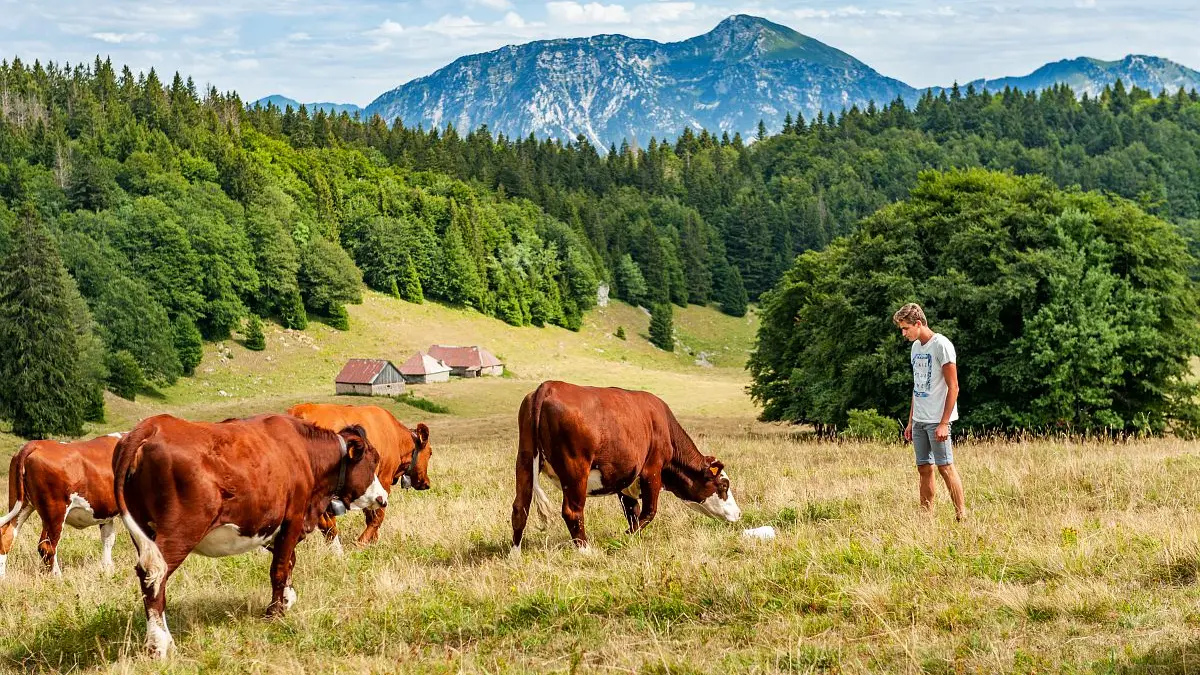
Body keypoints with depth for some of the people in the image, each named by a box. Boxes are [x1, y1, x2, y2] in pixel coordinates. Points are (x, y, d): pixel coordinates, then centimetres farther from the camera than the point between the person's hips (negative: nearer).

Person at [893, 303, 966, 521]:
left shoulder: (941, 345, -11)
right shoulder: (916, 347, 14)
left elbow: (953, 387, -13)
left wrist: (943, 423, -17)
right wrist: (911, 421, 17)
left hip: (937, 421, -8)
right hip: (919, 420, 8)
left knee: (945, 467, -7)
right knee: (924, 469, 7)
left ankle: (961, 516, -3)